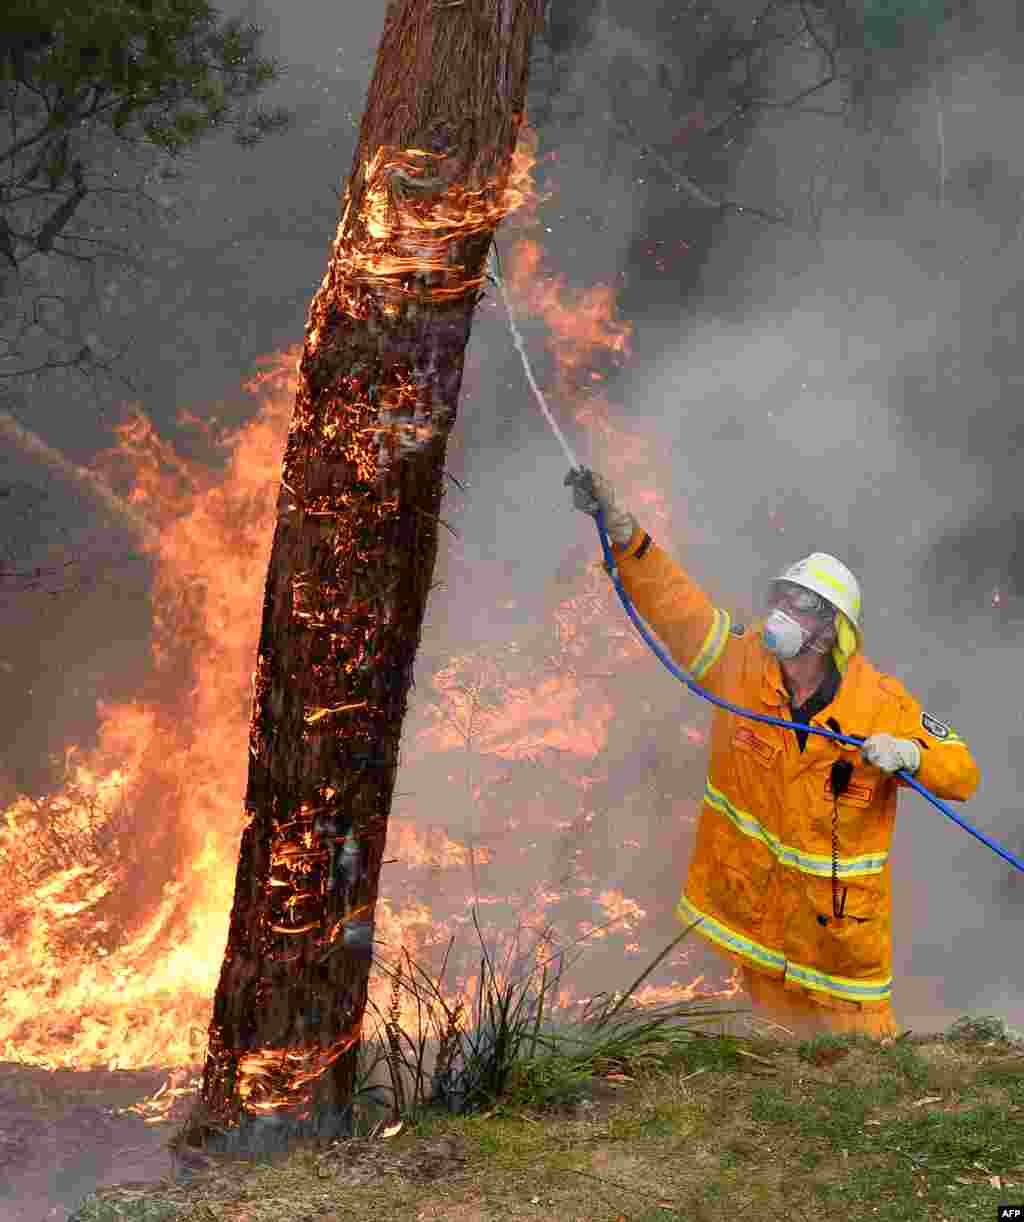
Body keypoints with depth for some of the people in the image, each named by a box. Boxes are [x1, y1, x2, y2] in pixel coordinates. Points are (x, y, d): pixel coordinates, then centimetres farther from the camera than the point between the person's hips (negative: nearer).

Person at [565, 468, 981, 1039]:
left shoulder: (883, 704, -14)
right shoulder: (743, 661, -7)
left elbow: (963, 773, -10)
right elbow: (677, 603, -8)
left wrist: (908, 754, -30)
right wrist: (623, 531, -19)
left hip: (838, 902, -2)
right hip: (747, 890, 2)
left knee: (857, 1031, 7)